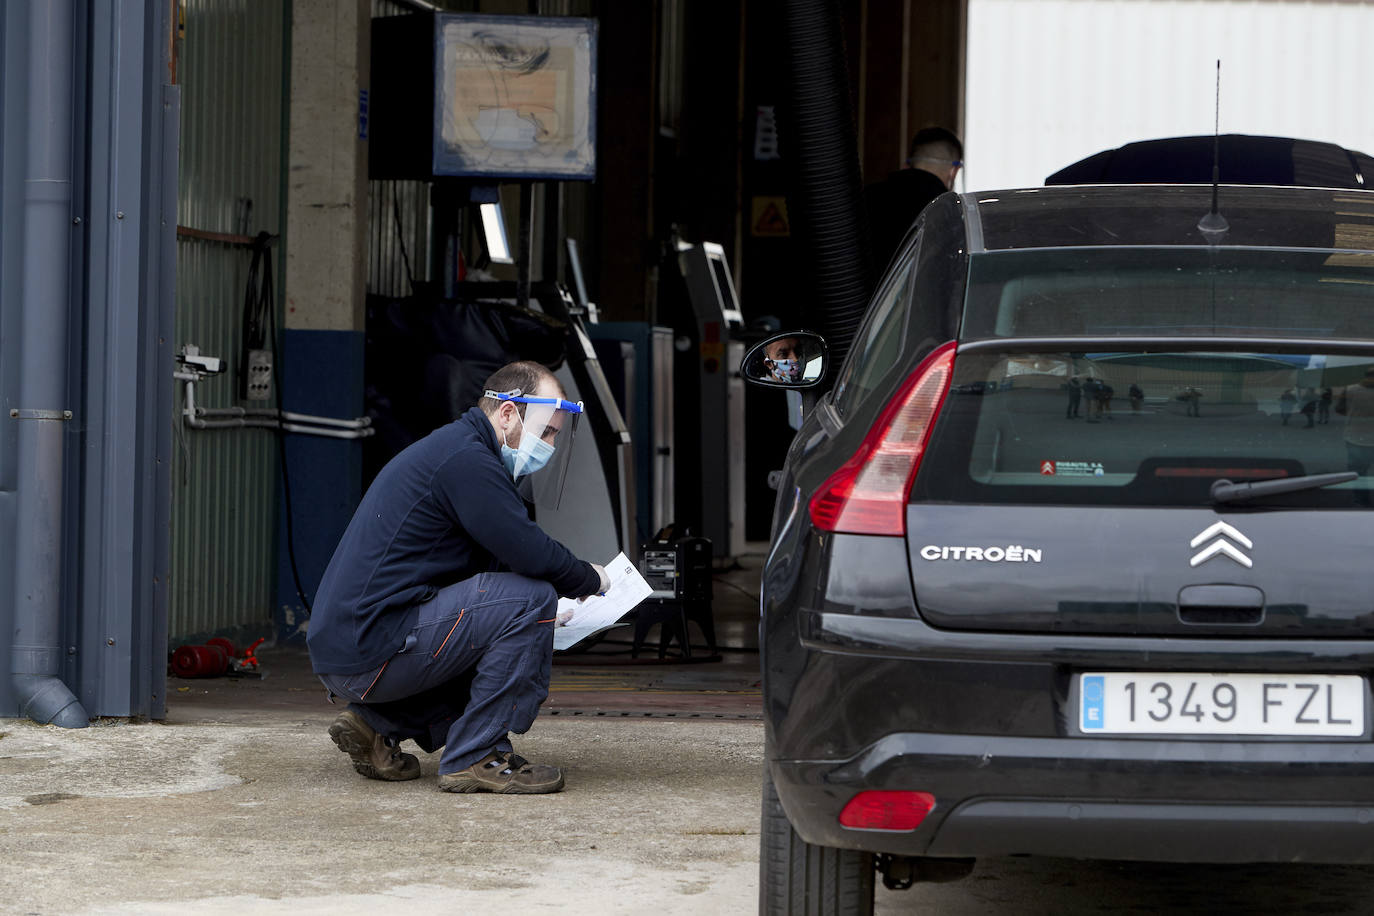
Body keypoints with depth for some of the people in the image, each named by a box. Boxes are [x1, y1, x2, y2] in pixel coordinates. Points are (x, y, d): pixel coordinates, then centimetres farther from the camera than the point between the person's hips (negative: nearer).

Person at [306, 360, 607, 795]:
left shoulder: (449, 448, 21)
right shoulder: (466, 459, -12)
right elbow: (532, 554, -17)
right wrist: (589, 579, 3)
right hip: (371, 650, -11)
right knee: (529, 600, -15)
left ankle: (378, 725, 14)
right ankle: (475, 756, -10)